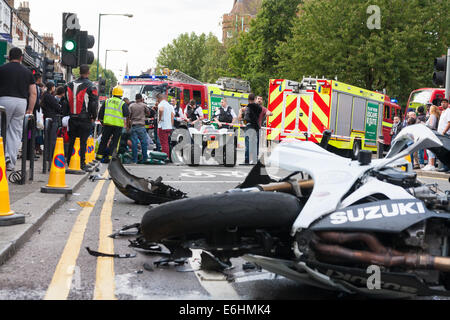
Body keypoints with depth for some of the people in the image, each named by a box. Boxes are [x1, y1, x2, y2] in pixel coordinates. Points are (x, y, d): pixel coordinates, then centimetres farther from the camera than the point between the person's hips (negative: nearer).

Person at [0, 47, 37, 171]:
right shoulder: (27, 72, 11)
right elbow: (33, 93, 6)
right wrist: (30, 110, 10)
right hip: (21, 102, 3)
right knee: (16, 133, 6)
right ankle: (11, 163, 6)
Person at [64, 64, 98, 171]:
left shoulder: (70, 85, 8)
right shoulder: (91, 86, -8)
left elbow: (66, 102, 12)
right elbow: (94, 103, -10)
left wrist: (66, 114, 20)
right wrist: (94, 117, 1)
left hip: (72, 118, 4)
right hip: (85, 118, -4)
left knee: (71, 140, 13)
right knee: (83, 141, -2)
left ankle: (68, 162, 17)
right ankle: (83, 164, -2)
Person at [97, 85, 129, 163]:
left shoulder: (107, 101, 8)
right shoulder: (123, 103, -2)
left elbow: (100, 113, 11)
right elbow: (127, 115, -6)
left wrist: (102, 121, 22)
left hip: (107, 123, 3)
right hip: (118, 125, -3)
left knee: (104, 140, 12)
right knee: (115, 141, 4)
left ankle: (99, 156, 13)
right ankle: (110, 156, 1)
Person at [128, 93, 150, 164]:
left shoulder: (131, 106, 4)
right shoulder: (144, 105, 0)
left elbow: (128, 117, 3)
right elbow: (148, 114, 13)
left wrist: (129, 126, 13)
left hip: (133, 126, 2)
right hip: (141, 126, -2)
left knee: (134, 143, 1)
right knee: (144, 142, 7)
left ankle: (135, 160, 1)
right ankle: (145, 159, 9)